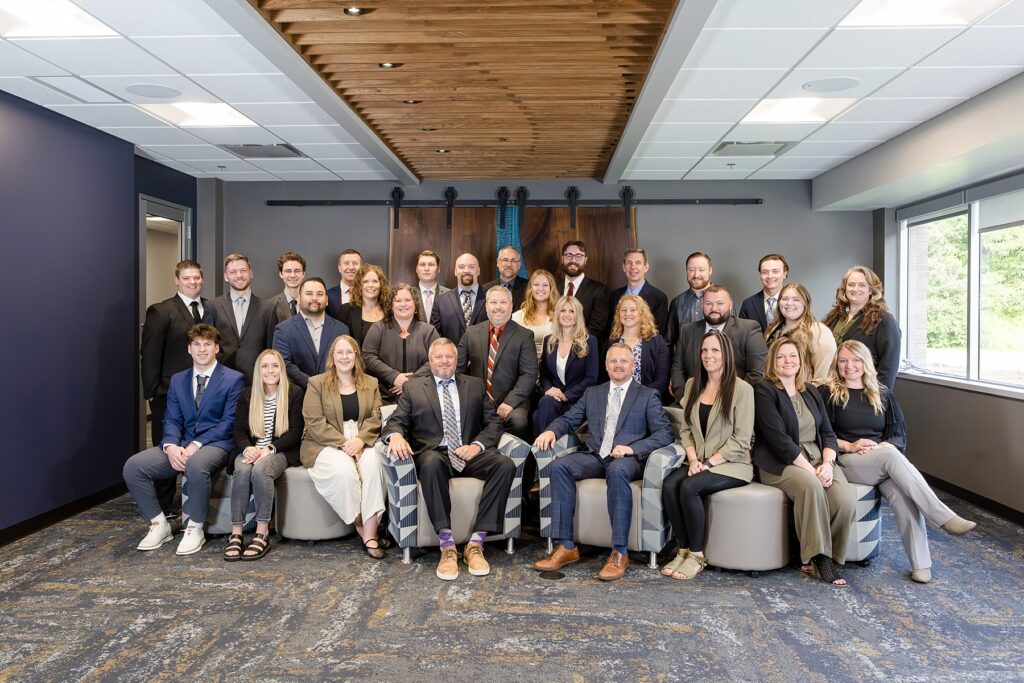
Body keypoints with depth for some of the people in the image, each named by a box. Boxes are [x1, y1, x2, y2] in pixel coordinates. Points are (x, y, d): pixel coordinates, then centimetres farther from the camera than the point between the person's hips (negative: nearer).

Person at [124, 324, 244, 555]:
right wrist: (171, 446, -13)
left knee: (196, 465, -38)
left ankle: (195, 529, -17)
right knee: (133, 466, -15)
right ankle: (159, 525, 1)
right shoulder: (177, 380, 16)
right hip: (181, 444, 5)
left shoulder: (234, 379, 0)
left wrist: (196, 446, -17)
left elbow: (229, 422, -7)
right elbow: (171, 420, 9)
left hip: (215, 444, -5)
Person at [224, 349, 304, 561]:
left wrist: (269, 449, -17)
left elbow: (295, 432, -3)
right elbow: (239, 430, 6)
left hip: (280, 451, -3)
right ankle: (236, 534, -28)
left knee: (260, 469, -34)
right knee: (242, 470, -31)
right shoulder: (246, 395, 13)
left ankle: (262, 534, -29)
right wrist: (247, 449, -16)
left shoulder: (294, 393, 3)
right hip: (250, 450, 3)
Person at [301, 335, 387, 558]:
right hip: (326, 445, -2)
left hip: (362, 443, 2)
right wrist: (343, 443, -16)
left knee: (373, 463, -31)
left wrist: (360, 439, -17)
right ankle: (361, 525, -13)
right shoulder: (317, 383, 6)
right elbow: (314, 422, -5)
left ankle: (370, 534, -28)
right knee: (344, 469, -34)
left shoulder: (370, 384, 15)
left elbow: (375, 418, 4)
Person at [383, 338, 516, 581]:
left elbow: (493, 422, 13)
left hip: (469, 453, 2)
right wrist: (396, 435, -18)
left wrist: (477, 445, -7)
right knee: (431, 464, -38)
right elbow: (397, 420, 8)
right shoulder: (413, 387, 16)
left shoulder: (475, 385, 19)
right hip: (435, 453, -2)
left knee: (505, 465, -27)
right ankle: (447, 545, -34)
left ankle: (476, 543, -25)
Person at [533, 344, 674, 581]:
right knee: (559, 466, -25)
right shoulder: (592, 393, 22)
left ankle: (619, 553, -32)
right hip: (594, 455, 4)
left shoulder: (648, 396, 11)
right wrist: (551, 430, -7)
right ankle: (566, 546, -21)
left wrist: (633, 448, -17)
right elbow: (569, 419, 17)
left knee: (617, 470, -39)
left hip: (627, 459, -3)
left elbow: (664, 433, 0)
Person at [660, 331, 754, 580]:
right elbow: (685, 429, 10)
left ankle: (697, 555, -12)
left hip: (731, 464, -5)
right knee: (669, 485, -24)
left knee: (689, 487, -29)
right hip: (699, 463, 5)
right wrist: (693, 459, -6)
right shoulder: (692, 385, 11)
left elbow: (741, 440, -10)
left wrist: (708, 462, -15)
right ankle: (683, 550, -10)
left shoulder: (742, 389, -6)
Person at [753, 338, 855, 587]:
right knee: (811, 485, -36)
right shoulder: (764, 391, -2)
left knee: (847, 502, -23)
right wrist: (810, 470, -17)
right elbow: (779, 439, -12)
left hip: (819, 461, 6)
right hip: (781, 465, -5)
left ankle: (830, 554, -1)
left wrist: (827, 463, -7)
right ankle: (820, 556, -20)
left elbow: (827, 433, 13)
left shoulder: (811, 394, 20)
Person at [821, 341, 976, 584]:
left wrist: (881, 447, -9)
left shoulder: (882, 395, 19)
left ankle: (920, 564, -26)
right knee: (891, 456, -34)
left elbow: (899, 436, 12)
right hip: (847, 462, -3)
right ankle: (945, 517, -35)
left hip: (884, 461, 3)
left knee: (901, 494, -31)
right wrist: (849, 446, -12)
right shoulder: (827, 393, 8)